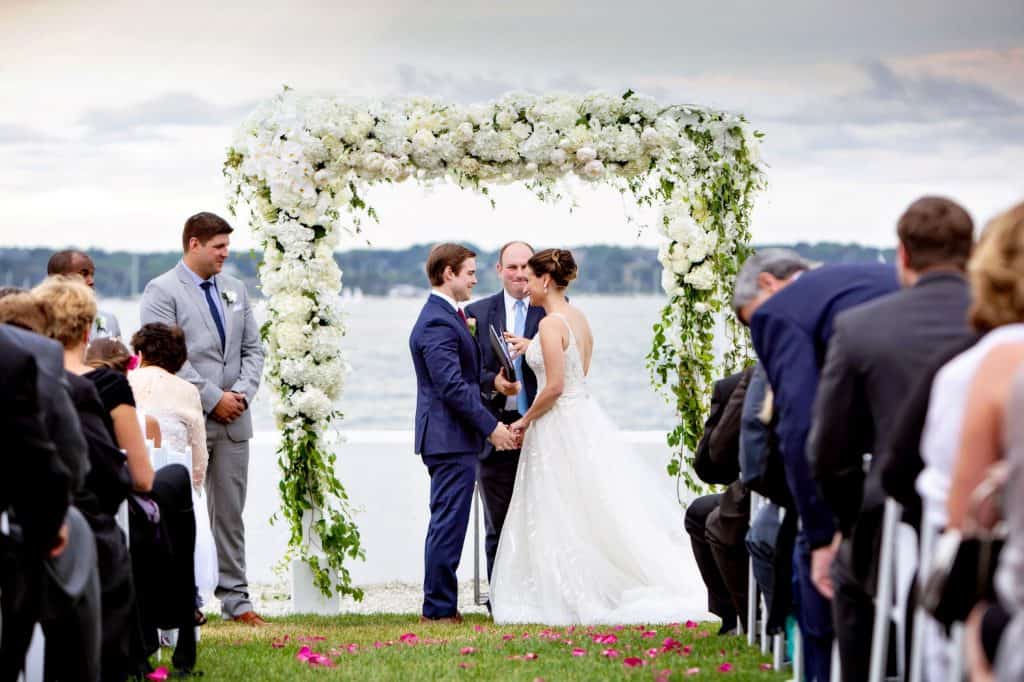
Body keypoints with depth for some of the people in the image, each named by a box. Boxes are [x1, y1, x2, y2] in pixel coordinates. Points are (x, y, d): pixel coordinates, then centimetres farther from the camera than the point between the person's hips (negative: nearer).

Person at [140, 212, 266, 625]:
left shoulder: (235, 290, 15)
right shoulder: (162, 292, -5)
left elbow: (253, 348, 15)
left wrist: (242, 392, -3)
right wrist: (212, 398, -13)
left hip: (233, 420, 6)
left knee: (230, 513, 8)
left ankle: (235, 599, 12)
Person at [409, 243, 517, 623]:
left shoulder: (446, 317, 18)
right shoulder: (437, 323, -17)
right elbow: (452, 387, -22)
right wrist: (491, 427, -19)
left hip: (452, 439, 11)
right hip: (450, 438, -11)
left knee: (447, 524, 13)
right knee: (448, 524, -7)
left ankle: (440, 606, 19)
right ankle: (440, 608, -3)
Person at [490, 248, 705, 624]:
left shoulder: (551, 323, -17)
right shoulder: (579, 318, 10)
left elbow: (555, 386, -21)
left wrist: (525, 421, -8)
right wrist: (532, 349, 19)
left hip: (559, 424, -9)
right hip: (585, 417, 9)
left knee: (562, 518, -1)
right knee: (593, 512, 11)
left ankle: (576, 600, 3)